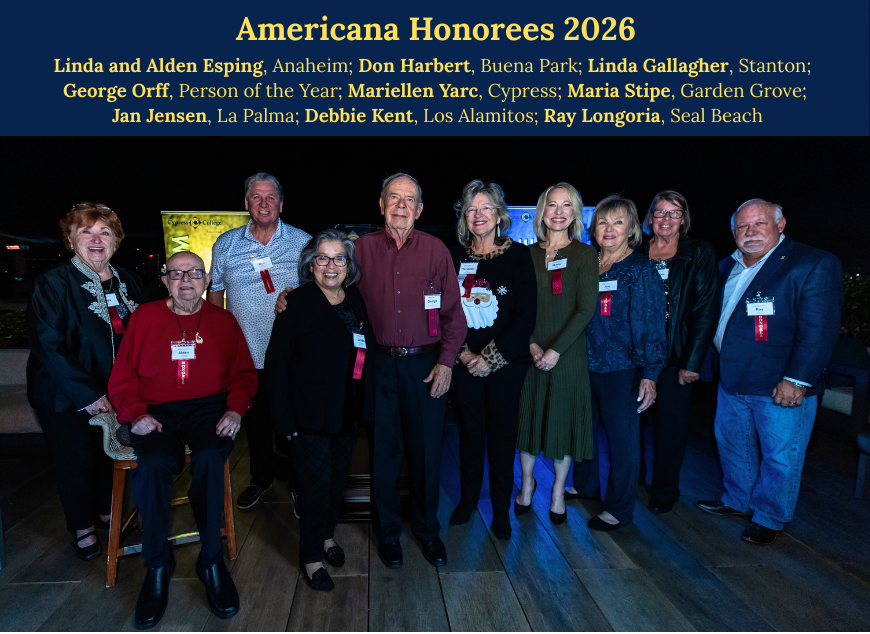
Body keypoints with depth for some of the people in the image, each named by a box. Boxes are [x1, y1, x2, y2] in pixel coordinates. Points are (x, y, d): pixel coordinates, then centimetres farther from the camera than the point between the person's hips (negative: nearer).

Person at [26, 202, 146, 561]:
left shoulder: (128, 283, 4)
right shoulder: (53, 285, -12)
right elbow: (47, 347, -18)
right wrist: (87, 394, -22)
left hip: (116, 391, 4)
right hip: (65, 397, -4)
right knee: (77, 460, 6)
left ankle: (106, 508, 40)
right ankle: (82, 527, 30)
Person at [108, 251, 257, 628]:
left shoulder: (223, 321, 15)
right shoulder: (144, 317, 15)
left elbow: (244, 373, 13)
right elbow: (122, 375, 11)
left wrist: (236, 409, -5)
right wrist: (136, 413, -6)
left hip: (209, 407, 0)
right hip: (157, 412, 1)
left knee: (209, 458, -32)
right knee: (152, 464, -30)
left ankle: (211, 561, -14)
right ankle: (157, 565, -8)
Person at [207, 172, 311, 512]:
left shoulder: (303, 242, 0)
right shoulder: (225, 244, 5)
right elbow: (215, 292, 10)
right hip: (246, 354, 2)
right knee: (255, 419, 16)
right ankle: (262, 477, 38)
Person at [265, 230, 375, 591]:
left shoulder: (356, 301, 6)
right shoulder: (298, 303, -9)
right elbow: (277, 361, -11)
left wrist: (364, 407, 6)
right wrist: (285, 418, -15)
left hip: (347, 412, 5)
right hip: (309, 413, -5)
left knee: (338, 476, 17)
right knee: (317, 480, 0)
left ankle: (326, 534, 41)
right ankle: (311, 557, 21)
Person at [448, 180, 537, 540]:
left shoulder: (518, 255, -3)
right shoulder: (456, 257, 4)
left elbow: (526, 315, -7)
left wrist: (491, 358, -12)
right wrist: (463, 353, -8)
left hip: (506, 362, -2)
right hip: (466, 361, 2)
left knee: (501, 432, 7)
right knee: (470, 429, 11)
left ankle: (501, 510, 22)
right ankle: (468, 499, 30)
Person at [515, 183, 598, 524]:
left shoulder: (585, 254, -2)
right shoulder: (529, 254, 5)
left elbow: (586, 309, -9)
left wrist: (556, 349, -14)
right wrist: (530, 343, -10)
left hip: (567, 352, -2)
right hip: (530, 351, 2)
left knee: (563, 418, 7)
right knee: (529, 414, 11)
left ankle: (558, 490, 27)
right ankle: (527, 481, 32)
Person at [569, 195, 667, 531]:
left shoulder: (641, 270, -6)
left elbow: (650, 325, -10)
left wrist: (649, 374, -16)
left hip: (622, 369, -5)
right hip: (585, 365, 5)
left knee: (622, 436, 5)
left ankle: (619, 508, 21)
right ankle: (585, 487, 39)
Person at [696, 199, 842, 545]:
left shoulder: (815, 264, -11)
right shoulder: (727, 268, 10)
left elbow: (819, 330, -16)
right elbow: (712, 318, 18)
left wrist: (796, 379, -19)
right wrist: (709, 362, 13)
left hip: (782, 388, -6)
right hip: (731, 381, 7)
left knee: (779, 456, 7)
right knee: (732, 446, 20)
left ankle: (770, 519, 27)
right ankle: (737, 501, 41)